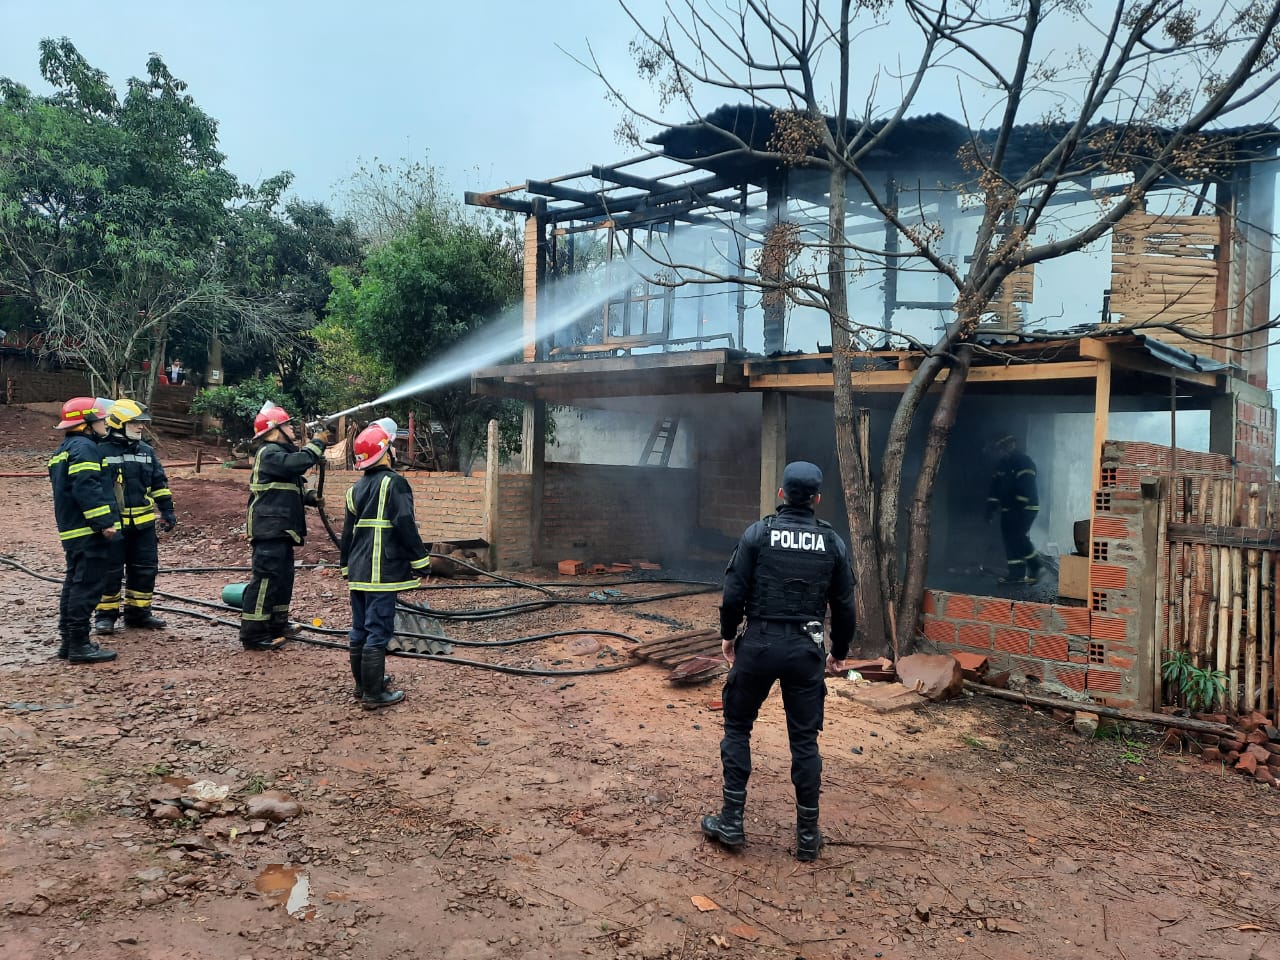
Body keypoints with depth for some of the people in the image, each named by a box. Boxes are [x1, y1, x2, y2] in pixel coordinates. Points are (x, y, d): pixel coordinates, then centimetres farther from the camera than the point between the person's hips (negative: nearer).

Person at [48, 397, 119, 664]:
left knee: (74, 583, 15)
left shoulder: (65, 449, 20)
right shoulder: (84, 448, -13)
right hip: (88, 531, -11)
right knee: (87, 586, -8)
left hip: (72, 529, 11)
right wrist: (105, 522, -24)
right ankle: (79, 644, -6)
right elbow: (87, 488, -24)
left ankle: (68, 641, 21)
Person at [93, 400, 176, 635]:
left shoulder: (147, 451, 9)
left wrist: (167, 510, 9)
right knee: (111, 570, 3)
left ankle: (138, 612, 22)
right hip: (113, 524, -5)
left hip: (143, 523, 5)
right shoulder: (102, 452, -7)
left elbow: (159, 483, 15)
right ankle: (105, 615, 15)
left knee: (145, 569, 9)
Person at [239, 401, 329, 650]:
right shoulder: (269, 453, -13)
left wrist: (311, 497, 11)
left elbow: (292, 488, 29)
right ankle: (253, 633, -8)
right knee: (266, 578, -10)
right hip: (270, 529, -11)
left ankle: (277, 624, 28)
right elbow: (299, 462, -29)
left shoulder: (280, 452, 22)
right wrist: (317, 443, -13)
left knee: (284, 576, 17)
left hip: (280, 530, 11)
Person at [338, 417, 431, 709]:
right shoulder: (394, 483, -11)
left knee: (360, 628, 16)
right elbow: (406, 525, -18)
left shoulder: (356, 489, 13)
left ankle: (363, 682, 29)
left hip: (358, 572, 8)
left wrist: (346, 566, 27)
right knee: (378, 631, -4)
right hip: (383, 573, -8)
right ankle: (374, 693, 0)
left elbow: (347, 532, 18)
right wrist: (421, 561, -11)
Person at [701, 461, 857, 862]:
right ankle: (808, 835, 17)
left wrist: (728, 634, 9)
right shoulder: (833, 542, 2)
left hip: (758, 644, -2)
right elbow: (844, 606, 6)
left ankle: (731, 822, 15)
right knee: (805, 740, 10)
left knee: (737, 728, 13)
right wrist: (839, 652, 19)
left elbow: (734, 593, -7)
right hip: (805, 649, 2)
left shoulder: (758, 533, -5)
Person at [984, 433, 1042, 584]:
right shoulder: (1001, 464, 14)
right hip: (1008, 510, 8)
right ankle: (1016, 573, 7)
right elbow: (995, 487, 15)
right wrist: (991, 507, 8)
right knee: (1009, 539, 3)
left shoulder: (1024, 462, -12)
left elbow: (1026, 487, -21)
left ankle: (1036, 567, 0)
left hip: (1025, 509, -8)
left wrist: (1018, 506, -27)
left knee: (1018, 537, -15)